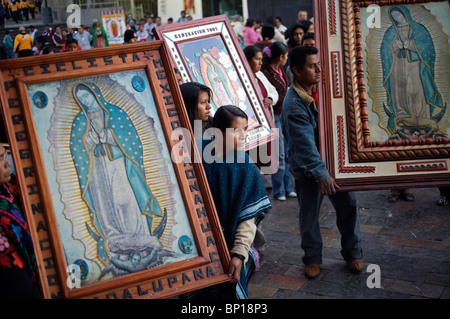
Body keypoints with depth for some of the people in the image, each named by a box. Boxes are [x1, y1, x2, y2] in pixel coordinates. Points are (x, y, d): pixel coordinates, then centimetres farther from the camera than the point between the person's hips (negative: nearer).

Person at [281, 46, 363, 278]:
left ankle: (352, 252, 28)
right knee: (309, 214, 7)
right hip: (308, 168, -6)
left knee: (348, 205, 9)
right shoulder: (293, 105, -23)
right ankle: (312, 257, 28)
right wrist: (321, 174, -32)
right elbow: (305, 145, -28)